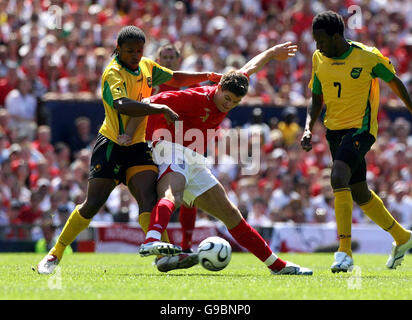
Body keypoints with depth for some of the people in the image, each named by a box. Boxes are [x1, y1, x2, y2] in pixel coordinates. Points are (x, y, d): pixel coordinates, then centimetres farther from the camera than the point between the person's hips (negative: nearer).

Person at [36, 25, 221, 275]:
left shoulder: (146, 66, 6)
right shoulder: (113, 73, -18)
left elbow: (175, 78, 22)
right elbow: (122, 104, -37)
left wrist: (207, 76, 12)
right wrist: (160, 109, -42)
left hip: (138, 146, 5)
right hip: (111, 145, -5)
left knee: (149, 197, -17)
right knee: (92, 205, -3)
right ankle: (55, 254, 11)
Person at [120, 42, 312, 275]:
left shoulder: (231, 91, 10)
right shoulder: (197, 98, -15)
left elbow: (248, 70, 32)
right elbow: (150, 102, -14)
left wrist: (272, 53, 48)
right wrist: (129, 133, -14)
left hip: (195, 163, 8)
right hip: (173, 150, -8)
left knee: (231, 214, 10)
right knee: (173, 194, -40)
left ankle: (277, 265, 14)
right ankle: (152, 241, -68)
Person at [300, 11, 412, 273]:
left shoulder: (368, 57, -11)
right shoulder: (319, 59, 4)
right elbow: (317, 99, 13)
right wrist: (309, 128, -2)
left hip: (360, 129, -7)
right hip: (335, 130, 7)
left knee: (338, 177, -29)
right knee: (359, 194, 14)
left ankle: (345, 252, -28)